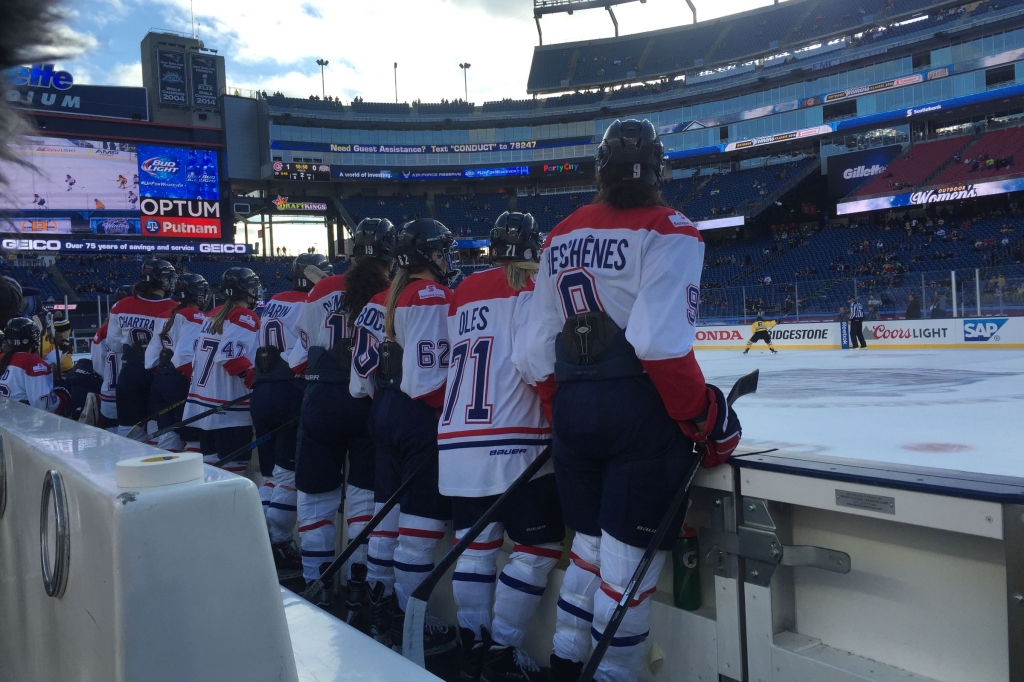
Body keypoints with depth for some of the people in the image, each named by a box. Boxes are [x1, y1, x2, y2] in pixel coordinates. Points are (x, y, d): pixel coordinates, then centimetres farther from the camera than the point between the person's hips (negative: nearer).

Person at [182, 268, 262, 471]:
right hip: (229, 408, -9)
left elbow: (199, 353, 18)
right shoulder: (245, 317, -11)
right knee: (232, 467, -7)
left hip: (203, 403, 9)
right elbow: (230, 355, -23)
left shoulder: (213, 314, 15)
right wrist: (257, 380, -15)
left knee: (210, 465, 17)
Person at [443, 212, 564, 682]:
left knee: (476, 546, 15)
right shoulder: (538, 287, -2)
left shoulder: (464, 292, 16)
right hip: (512, 444, -7)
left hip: (456, 444, 7)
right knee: (538, 547, 5)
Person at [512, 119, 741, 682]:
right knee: (629, 557, 4)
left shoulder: (560, 238, 13)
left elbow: (534, 350, 10)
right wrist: (708, 420, -9)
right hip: (641, 410, -6)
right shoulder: (667, 230, -6)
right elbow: (661, 343, -20)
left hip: (572, 410, 7)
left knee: (589, 545, 20)